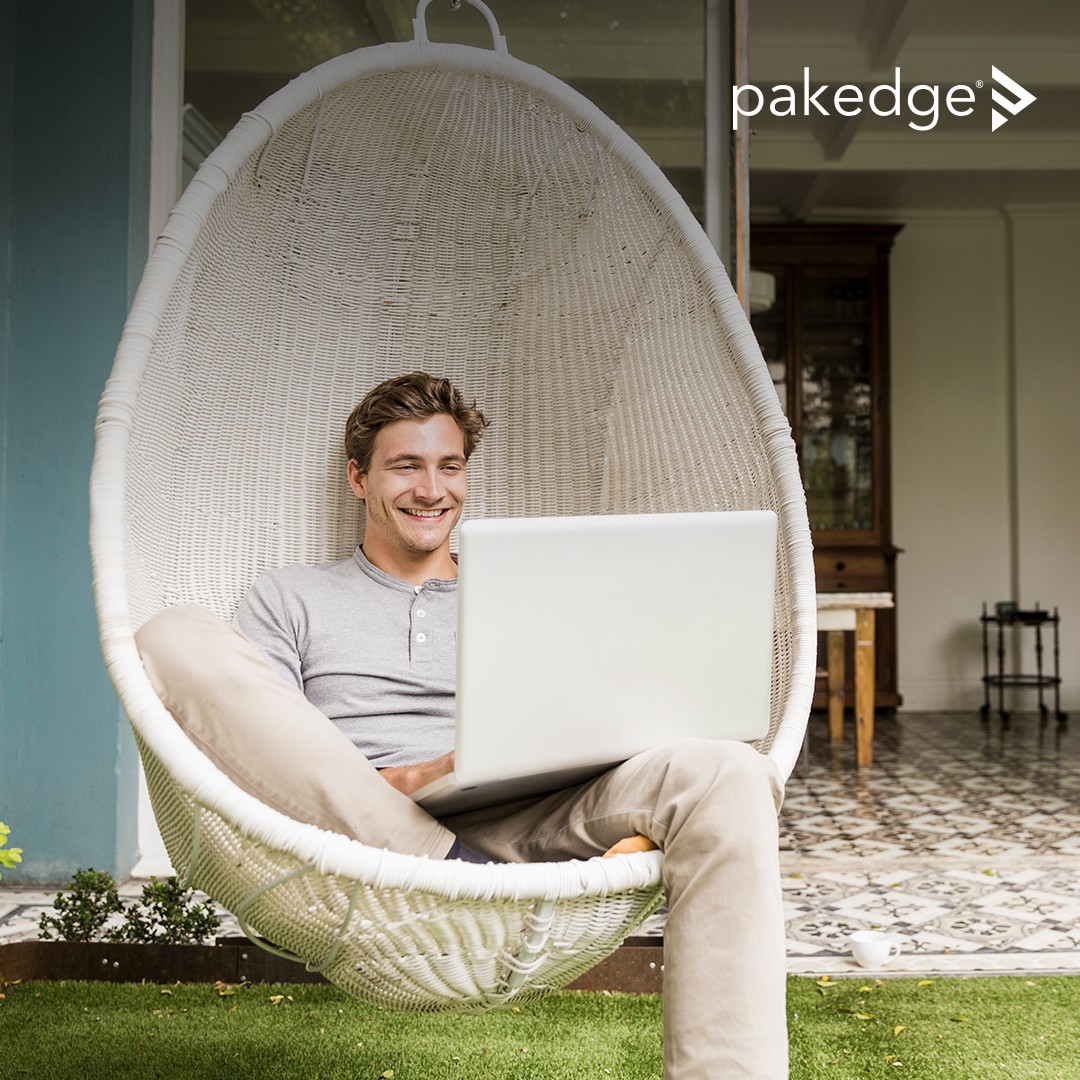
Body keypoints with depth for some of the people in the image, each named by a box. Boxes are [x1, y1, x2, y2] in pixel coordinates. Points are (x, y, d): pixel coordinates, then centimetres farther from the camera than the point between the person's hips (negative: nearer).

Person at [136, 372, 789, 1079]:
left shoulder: (525, 597, 28)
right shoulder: (290, 598, 21)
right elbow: (260, 758, 6)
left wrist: (644, 822, -6)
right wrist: (408, 779, -13)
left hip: (517, 833, 2)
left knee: (726, 775, -26)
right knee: (179, 640, -22)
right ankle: (446, 866, -27)